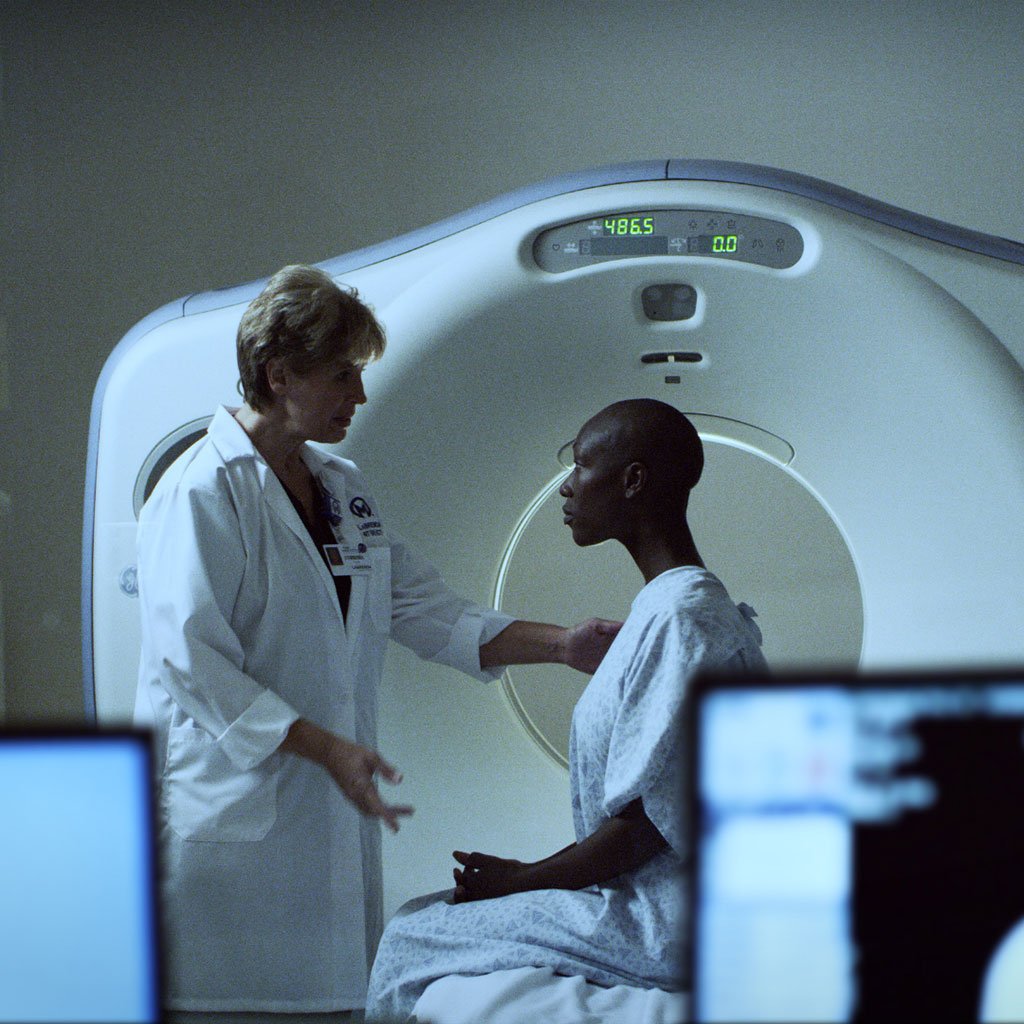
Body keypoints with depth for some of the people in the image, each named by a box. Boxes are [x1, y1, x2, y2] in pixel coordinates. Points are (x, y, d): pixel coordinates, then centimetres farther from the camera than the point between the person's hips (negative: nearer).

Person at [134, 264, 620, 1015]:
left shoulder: (345, 489, 15)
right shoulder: (203, 493, -11)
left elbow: (425, 609, 12)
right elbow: (192, 664, -17)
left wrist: (561, 644, 2)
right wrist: (323, 747, -24)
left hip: (333, 813, 8)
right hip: (232, 819, -8)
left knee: (336, 991, 6)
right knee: (236, 996, -6)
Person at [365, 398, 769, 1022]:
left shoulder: (678, 620, -20)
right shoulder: (695, 606, 12)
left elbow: (642, 827, -21)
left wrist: (521, 879, -8)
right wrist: (532, 876, 12)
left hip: (663, 926, -10)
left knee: (409, 944, -3)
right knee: (422, 916, 13)